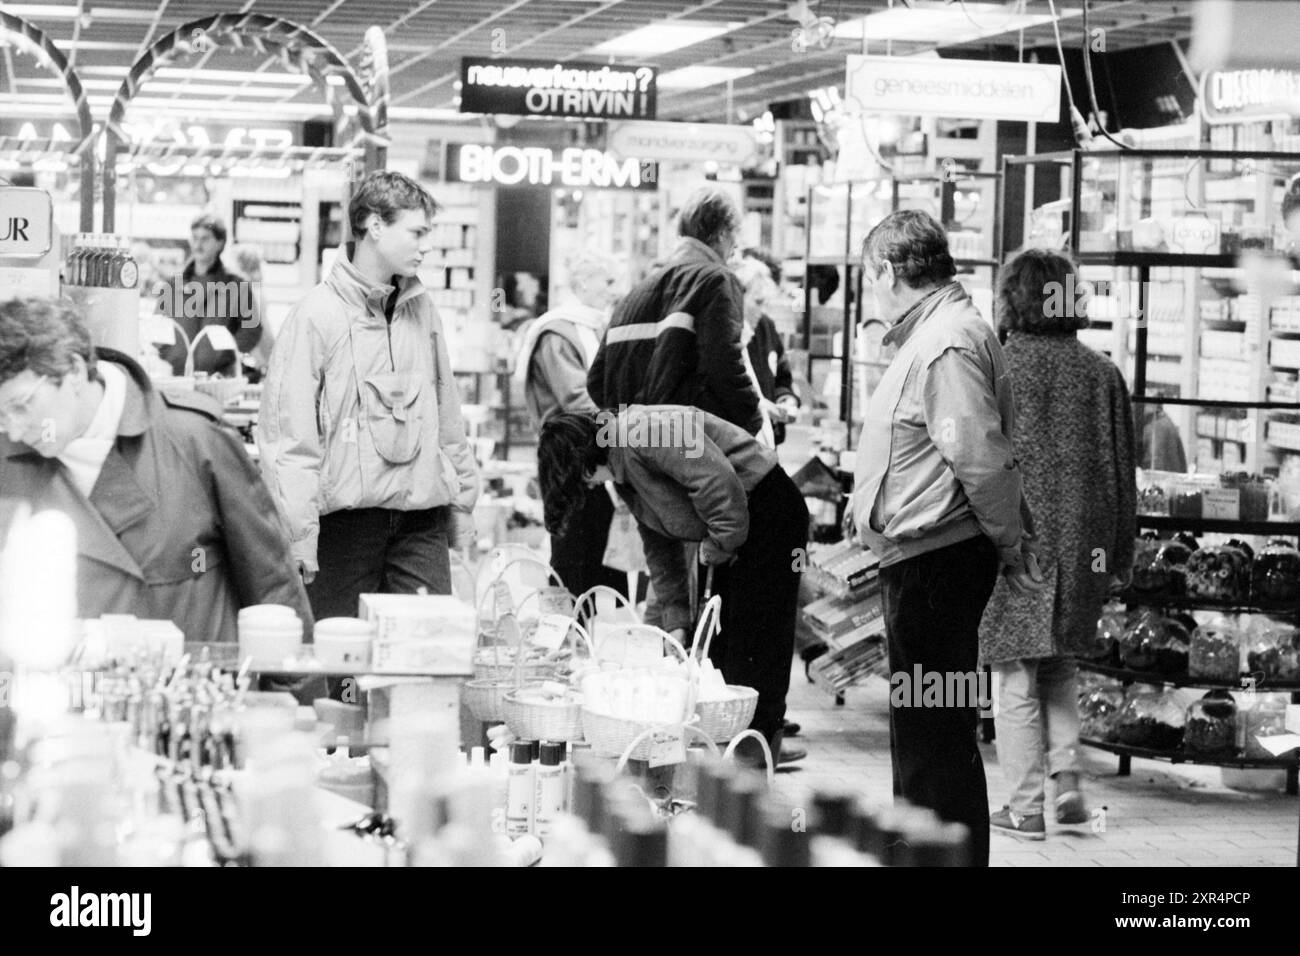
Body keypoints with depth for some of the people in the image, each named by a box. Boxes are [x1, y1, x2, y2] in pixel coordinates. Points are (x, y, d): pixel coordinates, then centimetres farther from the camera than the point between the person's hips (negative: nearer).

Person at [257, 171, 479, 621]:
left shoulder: (421, 309, 12)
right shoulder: (316, 315, -6)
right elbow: (288, 436, -10)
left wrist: (462, 500, 18)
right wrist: (299, 531, -14)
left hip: (424, 520, 5)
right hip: (346, 518, -5)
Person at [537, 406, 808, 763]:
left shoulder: (642, 433, -23)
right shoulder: (623, 473, 10)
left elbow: (721, 484, -30)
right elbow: (659, 547, 15)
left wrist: (718, 546, -18)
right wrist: (675, 620, 11)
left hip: (771, 513, -10)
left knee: (755, 634, -9)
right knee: (724, 641, 10)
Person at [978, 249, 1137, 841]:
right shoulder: (1101, 373, 4)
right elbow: (1121, 471, 8)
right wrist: (1120, 556, 15)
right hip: (1083, 544, 4)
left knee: (1018, 677, 3)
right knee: (1060, 663, 20)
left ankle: (1026, 807, 6)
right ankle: (1067, 777, 10)